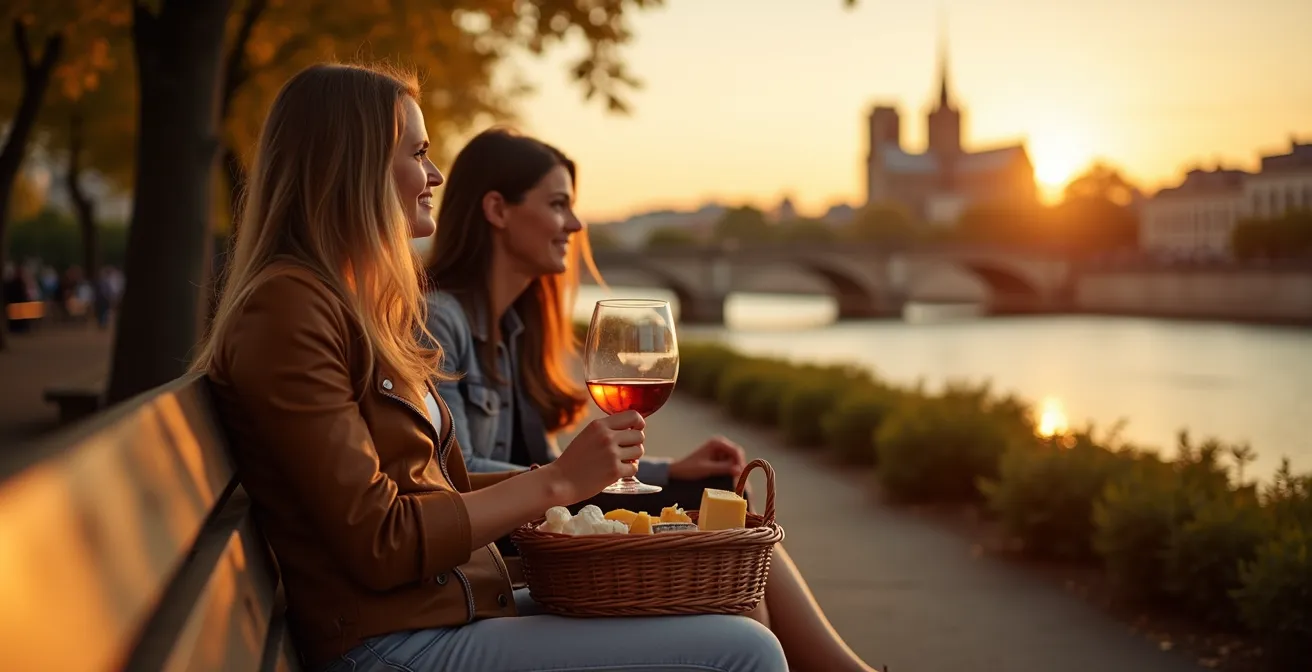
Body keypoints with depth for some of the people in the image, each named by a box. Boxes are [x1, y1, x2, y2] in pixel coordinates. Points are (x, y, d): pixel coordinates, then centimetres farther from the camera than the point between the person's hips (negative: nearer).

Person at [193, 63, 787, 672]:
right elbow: (379, 544, -18)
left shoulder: (357, 304, 16)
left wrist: (588, 467, 5)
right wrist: (559, 481, -12)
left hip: (459, 609, 10)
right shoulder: (287, 311, -14)